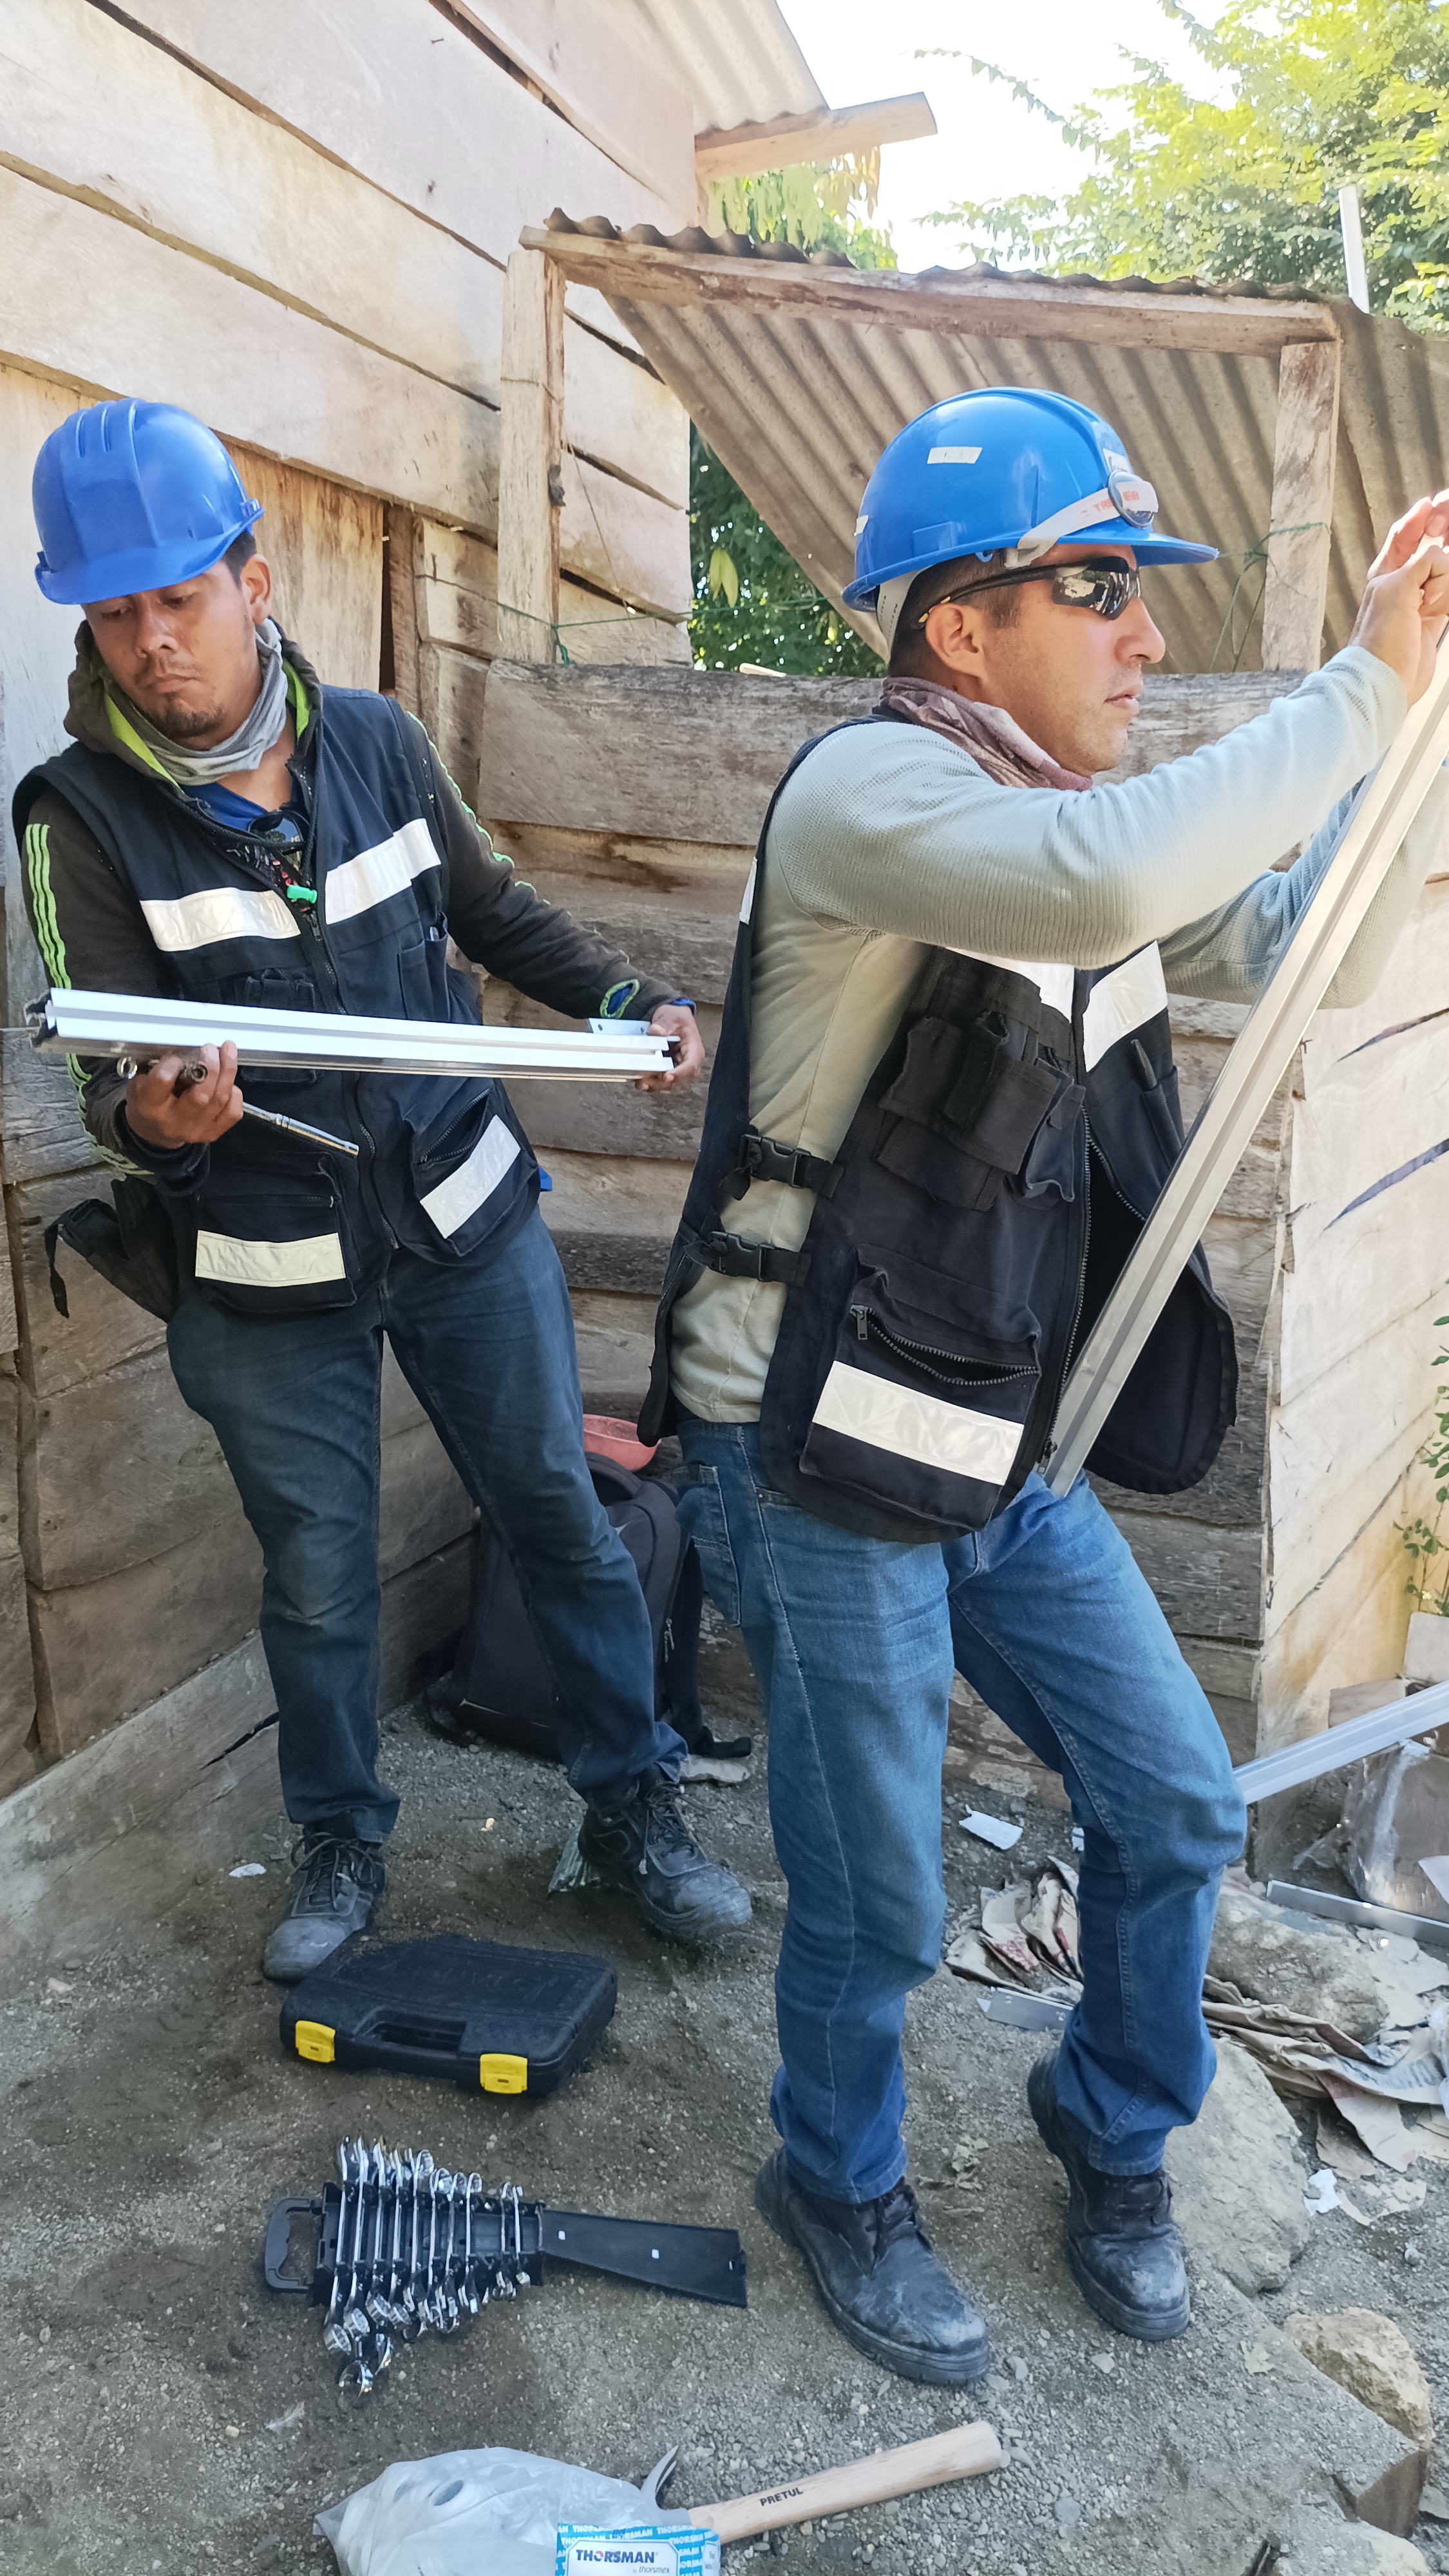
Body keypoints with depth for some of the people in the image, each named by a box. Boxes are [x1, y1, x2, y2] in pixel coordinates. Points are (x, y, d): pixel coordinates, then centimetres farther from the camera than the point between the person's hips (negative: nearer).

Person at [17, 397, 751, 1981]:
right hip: (268, 1273, -2)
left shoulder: (374, 739, -2)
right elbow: (110, 1067, -14)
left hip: (468, 1217, 2)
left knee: (563, 1515, 10)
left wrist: (631, 1000, -1)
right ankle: (339, 1846, 37)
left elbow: (495, 913, 12)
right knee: (316, 1579, 13)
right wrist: (154, 1121, -37)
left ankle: (631, 1805, 30)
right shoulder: (84, 814, -10)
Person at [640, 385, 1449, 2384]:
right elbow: (1113, 882, -38)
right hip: (816, 1462, -8)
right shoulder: (868, 792, -18)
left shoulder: (1061, 820, 9)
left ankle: (1115, 2133, 43)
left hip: (999, 1452, 8)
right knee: (878, 1904, 9)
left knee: (1176, 1810, 15)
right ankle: (841, 2182, 40)